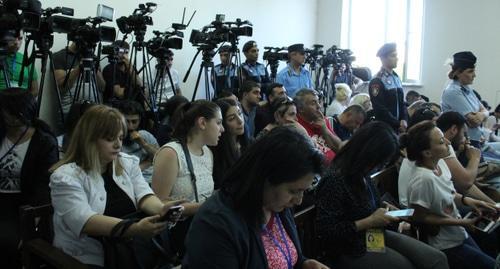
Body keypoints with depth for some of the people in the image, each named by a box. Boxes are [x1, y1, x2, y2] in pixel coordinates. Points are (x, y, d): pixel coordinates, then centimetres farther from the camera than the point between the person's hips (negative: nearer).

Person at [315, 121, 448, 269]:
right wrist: (370, 221, -22)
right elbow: (325, 230, -26)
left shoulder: (362, 174, 4)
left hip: (375, 234, 8)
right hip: (350, 250, -8)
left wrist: (384, 210, 1)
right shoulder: (334, 180, -24)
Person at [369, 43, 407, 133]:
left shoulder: (396, 78, 13)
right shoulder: (377, 81, -12)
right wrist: (398, 124, -13)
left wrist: (404, 120, -2)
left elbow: (401, 103, 15)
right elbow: (380, 109, -16)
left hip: (398, 128, 7)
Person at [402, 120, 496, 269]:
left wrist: (465, 200, -7)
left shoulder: (440, 162, -7)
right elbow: (420, 217, -24)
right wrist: (460, 222, -19)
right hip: (444, 246, -8)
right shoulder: (423, 179, -33)